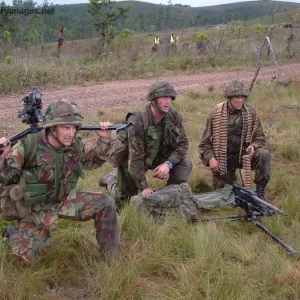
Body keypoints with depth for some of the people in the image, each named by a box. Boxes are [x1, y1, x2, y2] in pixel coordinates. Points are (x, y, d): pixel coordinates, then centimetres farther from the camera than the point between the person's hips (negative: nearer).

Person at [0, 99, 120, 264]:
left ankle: (112, 255, 8)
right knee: (30, 258, -9)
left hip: (65, 199, 4)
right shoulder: (28, 145, -26)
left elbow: (92, 162, 10)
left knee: (106, 204, -10)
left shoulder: (74, 144, -10)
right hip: (34, 207, -4)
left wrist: (104, 140, -5)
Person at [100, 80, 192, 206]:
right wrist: (144, 187, -25)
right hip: (131, 159, -4)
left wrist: (168, 163, -26)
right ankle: (112, 178, 32)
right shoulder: (137, 121, -34)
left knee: (185, 164, -17)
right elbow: (135, 157, -30)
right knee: (122, 199, 2)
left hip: (160, 156, 4)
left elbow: (183, 143, -10)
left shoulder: (173, 115, -17)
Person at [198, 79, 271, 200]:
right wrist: (210, 158, -19)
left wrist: (253, 146, -18)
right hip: (223, 158, -1)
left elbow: (260, 138, 5)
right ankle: (230, 176, 38)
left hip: (243, 155, 1)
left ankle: (260, 192, -12)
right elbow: (205, 141, -3)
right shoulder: (216, 114, -10)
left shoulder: (250, 113, -5)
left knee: (264, 155, -26)